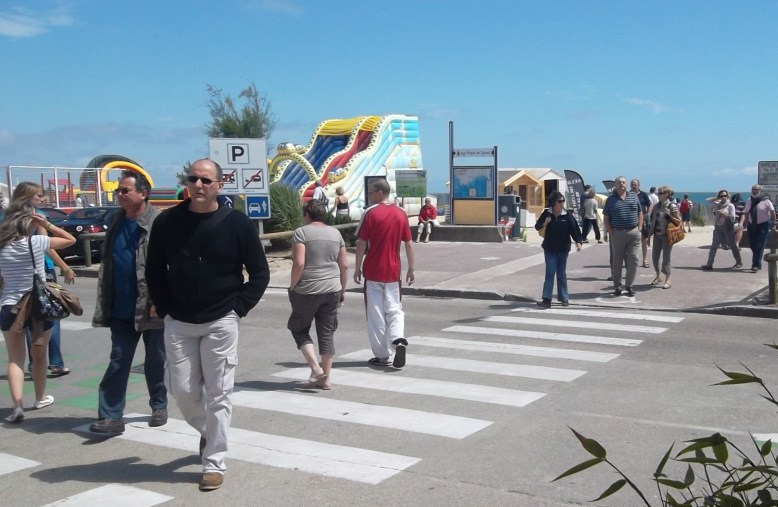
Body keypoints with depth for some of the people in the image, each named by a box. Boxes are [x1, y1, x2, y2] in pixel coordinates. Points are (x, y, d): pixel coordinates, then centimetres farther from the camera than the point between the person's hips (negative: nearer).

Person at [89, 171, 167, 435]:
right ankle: (111, 416, 6)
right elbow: (107, 264, 15)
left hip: (151, 309, -5)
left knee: (155, 361, 11)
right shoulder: (117, 222, 9)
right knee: (118, 361, 4)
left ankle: (159, 406, 28)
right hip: (122, 310, 5)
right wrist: (105, 304, 11)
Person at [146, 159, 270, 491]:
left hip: (221, 323, -2)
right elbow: (154, 271, 9)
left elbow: (260, 273, 0)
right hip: (178, 324, 3)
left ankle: (214, 463, 12)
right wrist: (165, 310, 1)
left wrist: (238, 308, -6)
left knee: (218, 395, 1)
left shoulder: (237, 224, -6)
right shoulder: (166, 222, 0)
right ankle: (209, 433, 36)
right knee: (182, 391, 7)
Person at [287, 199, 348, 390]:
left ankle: (316, 368, -1)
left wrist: (292, 286, -4)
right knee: (326, 333, 10)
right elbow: (344, 265, 8)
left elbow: (299, 264, -16)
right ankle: (325, 378, 13)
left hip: (307, 291, -5)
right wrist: (342, 289, 17)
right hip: (332, 290, 5)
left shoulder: (301, 232, -7)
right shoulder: (335, 233, 9)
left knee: (299, 329, 12)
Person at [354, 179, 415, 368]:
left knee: (376, 314, 5)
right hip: (393, 271, 3)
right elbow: (408, 244, 5)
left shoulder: (370, 213, -8)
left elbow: (361, 244, -8)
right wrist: (411, 269, 13)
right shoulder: (401, 213, 4)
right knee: (394, 309, 12)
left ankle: (382, 356, 7)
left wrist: (357, 268, 1)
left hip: (373, 272, -3)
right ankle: (399, 340, -14)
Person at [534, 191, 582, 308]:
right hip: (550, 249, -1)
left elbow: (574, 229, -6)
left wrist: (578, 242, -20)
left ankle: (564, 298, 19)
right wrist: (544, 224, -15)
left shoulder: (567, 216, -4)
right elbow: (537, 227, 6)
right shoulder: (546, 214, -2)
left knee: (561, 274, 10)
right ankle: (547, 299, -8)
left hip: (563, 249, 1)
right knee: (550, 273, -6)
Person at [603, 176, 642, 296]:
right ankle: (617, 286, 14)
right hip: (617, 233, -1)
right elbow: (606, 218, 4)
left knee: (633, 260, -1)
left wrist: (639, 229, 3)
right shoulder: (611, 199, 4)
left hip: (634, 233, 1)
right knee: (617, 261, 4)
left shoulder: (633, 196, 10)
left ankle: (629, 285, 12)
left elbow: (640, 213, 13)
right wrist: (611, 232, -5)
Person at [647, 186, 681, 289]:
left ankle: (667, 280, 4)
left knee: (666, 257, -3)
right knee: (654, 257, 9)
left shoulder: (672, 207, -8)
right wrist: (649, 236, 10)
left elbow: (678, 222, -6)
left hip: (667, 236, -6)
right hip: (657, 235, 6)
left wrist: (669, 215, -20)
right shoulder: (656, 206, 8)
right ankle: (658, 277, 27)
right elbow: (652, 221, 12)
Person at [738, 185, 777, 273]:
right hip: (752, 225, 5)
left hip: (763, 225, -5)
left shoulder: (765, 200, -11)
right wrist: (741, 223, -17)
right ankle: (757, 263, 28)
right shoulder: (750, 201, 2)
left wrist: (773, 224, -6)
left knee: (759, 246, -9)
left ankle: (756, 265, -6)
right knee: (752, 245, 11)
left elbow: (772, 212, -6)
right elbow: (745, 213, -3)